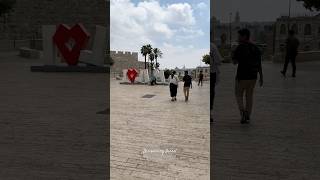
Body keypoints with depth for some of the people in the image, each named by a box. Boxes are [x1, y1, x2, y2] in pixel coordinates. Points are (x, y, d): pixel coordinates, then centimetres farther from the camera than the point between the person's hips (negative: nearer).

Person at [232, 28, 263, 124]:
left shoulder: (240, 47, -12)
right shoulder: (256, 48, 6)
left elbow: (235, 61, -10)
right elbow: (259, 64, 7)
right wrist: (261, 77, 12)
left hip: (242, 76, -5)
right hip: (253, 76, 5)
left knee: (239, 94, 11)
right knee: (249, 95, 15)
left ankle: (243, 111, -10)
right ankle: (247, 116, 16)